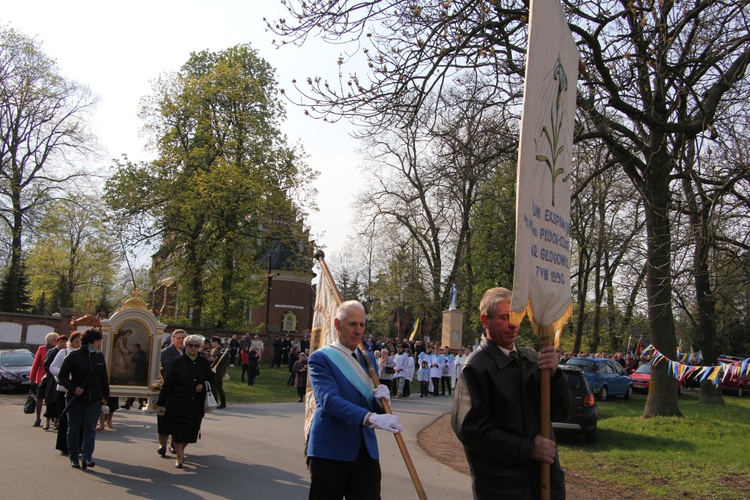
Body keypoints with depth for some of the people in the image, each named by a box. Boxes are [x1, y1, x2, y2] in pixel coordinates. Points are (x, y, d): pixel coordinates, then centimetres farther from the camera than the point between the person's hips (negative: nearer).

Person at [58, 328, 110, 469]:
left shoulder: (99, 356, 6)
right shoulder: (74, 356, -7)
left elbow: (103, 377, 13)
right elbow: (62, 375, -4)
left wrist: (106, 395, 11)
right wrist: (73, 388, -16)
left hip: (95, 399, 3)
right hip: (76, 398, -3)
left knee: (90, 428, -4)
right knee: (74, 428, 7)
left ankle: (87, 457, -5)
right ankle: (73, 458, 18)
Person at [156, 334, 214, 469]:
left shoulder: (204, 363, 3)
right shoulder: (178, 362, -5)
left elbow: (211, 379, 15)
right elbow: (168, 383, -3)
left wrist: (203, 385, -7)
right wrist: (161, 403, -4)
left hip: (196, 404, 3)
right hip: (178, 403, -3)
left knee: (191, 430, 10)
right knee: (178, 431, -3)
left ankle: (181, 450, 37)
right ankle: (179, 458, 11)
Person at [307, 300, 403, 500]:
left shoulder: (367, 358, 13)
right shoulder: (321, 358, -6)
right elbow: (329, 400, -22)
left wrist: (381, 399, -9)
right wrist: (370, 418, -34)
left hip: (366, 452, 5)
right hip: (330, 451, -5)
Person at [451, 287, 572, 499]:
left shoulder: (531, 358, 6)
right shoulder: (476, 368, -13)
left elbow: (561, 412, 4)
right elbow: (471, 429, -18)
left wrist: (553, 374, -14)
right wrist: (528, 448, -16)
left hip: (545, 474, 5)